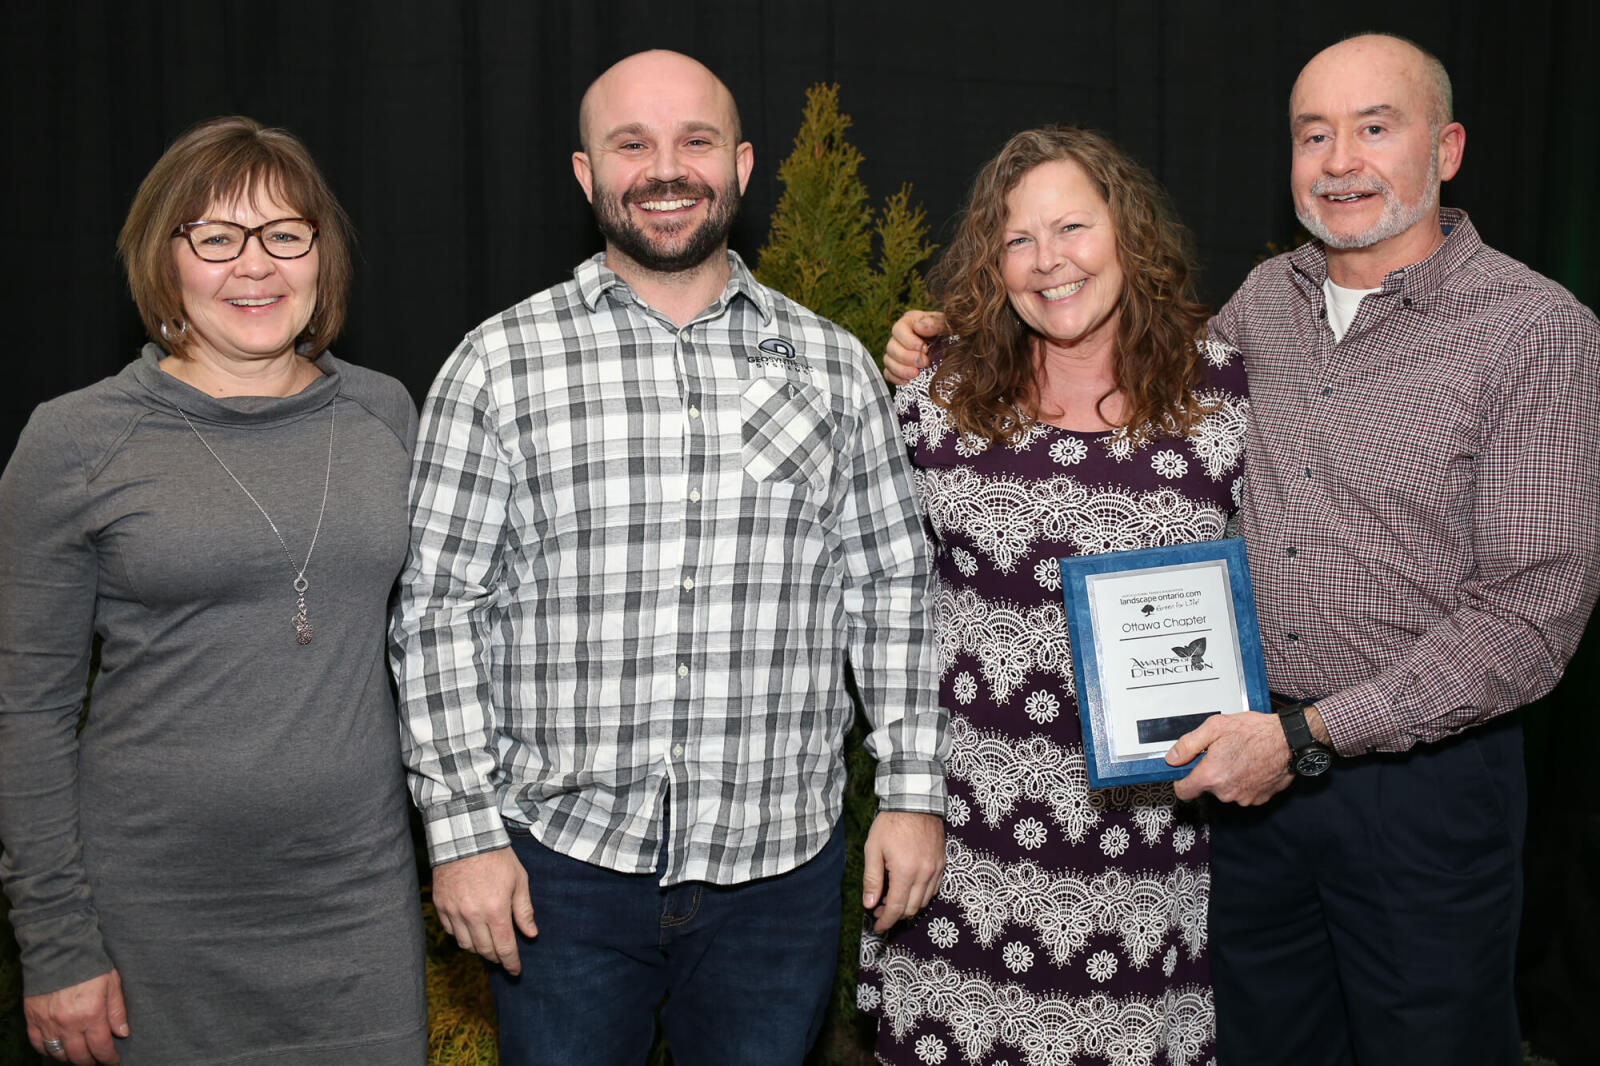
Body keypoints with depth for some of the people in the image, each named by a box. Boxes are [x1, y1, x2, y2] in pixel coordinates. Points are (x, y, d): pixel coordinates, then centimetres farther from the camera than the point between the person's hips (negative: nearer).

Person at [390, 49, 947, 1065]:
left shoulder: (833, 364, 4)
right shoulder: (500, 363, -2)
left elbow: (892, 587, 6)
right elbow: (442, 609, -3)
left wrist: (914, 791, 2)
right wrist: (464, 829, -6)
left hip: (780, 863, 2)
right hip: (564, 860, -1)